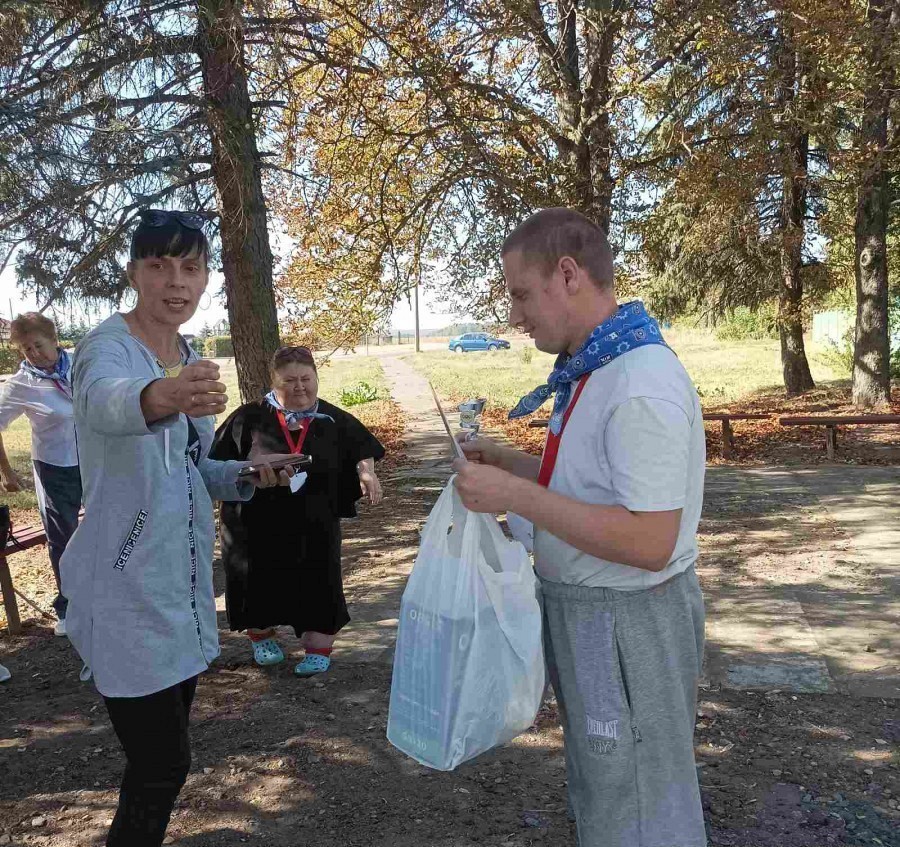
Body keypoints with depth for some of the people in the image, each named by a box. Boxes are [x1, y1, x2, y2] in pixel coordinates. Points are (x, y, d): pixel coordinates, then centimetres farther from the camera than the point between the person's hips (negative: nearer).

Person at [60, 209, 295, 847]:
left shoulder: (191, 361, 8)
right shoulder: (108, 346, -15)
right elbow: (106, 400, -41)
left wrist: (249, 475, -1)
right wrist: (159, 398, -63)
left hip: (183, 582, 8)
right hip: (128, 592, -7)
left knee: (164, 755, 19)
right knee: (163, 766, -4)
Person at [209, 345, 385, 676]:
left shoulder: (333, 420, -2)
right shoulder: (250, 418, -9)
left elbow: (361, 448, 8)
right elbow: (219, 462, -3)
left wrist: (366, 472, -8)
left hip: (314, 526, 1)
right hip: (259, 524, -1)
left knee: (317, 585, 5)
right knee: (261, 583, 13)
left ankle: (319, 649, 21)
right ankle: (261, 638, 38)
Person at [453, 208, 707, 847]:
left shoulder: (642, 384, -25)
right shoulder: (596, 370, 7)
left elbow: (649, 542, -28)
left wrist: (516, 496, -26)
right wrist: (508, 464, 5)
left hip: (626, 620, -10)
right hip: (588, 608, 10)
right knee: (603, 788, 25)